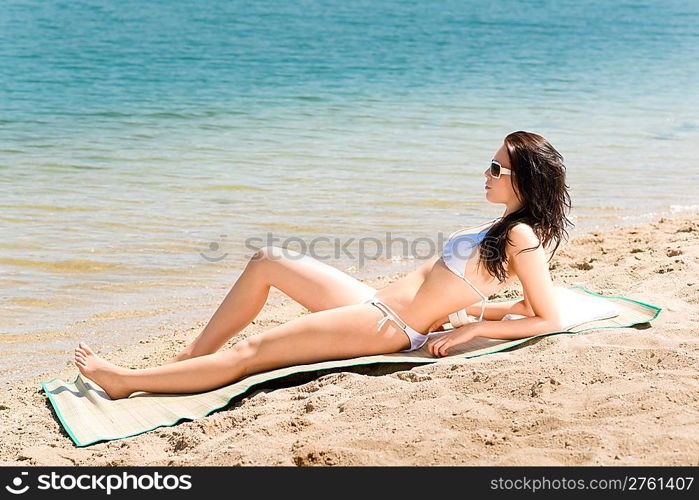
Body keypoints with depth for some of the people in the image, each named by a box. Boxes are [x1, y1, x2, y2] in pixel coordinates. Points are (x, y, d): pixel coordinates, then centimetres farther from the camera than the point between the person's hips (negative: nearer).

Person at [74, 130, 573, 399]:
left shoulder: (522, 236, -11)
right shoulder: (502, 228, 15)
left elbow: (548, 319, -16)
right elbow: (511, 305, 19)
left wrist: (469, 329, -16)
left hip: (390, 327, -10)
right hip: (373, 300, 10)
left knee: (249, 352, -14)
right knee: (266, 260, 11)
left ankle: (126, 381, -6)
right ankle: (194, 356, 13)